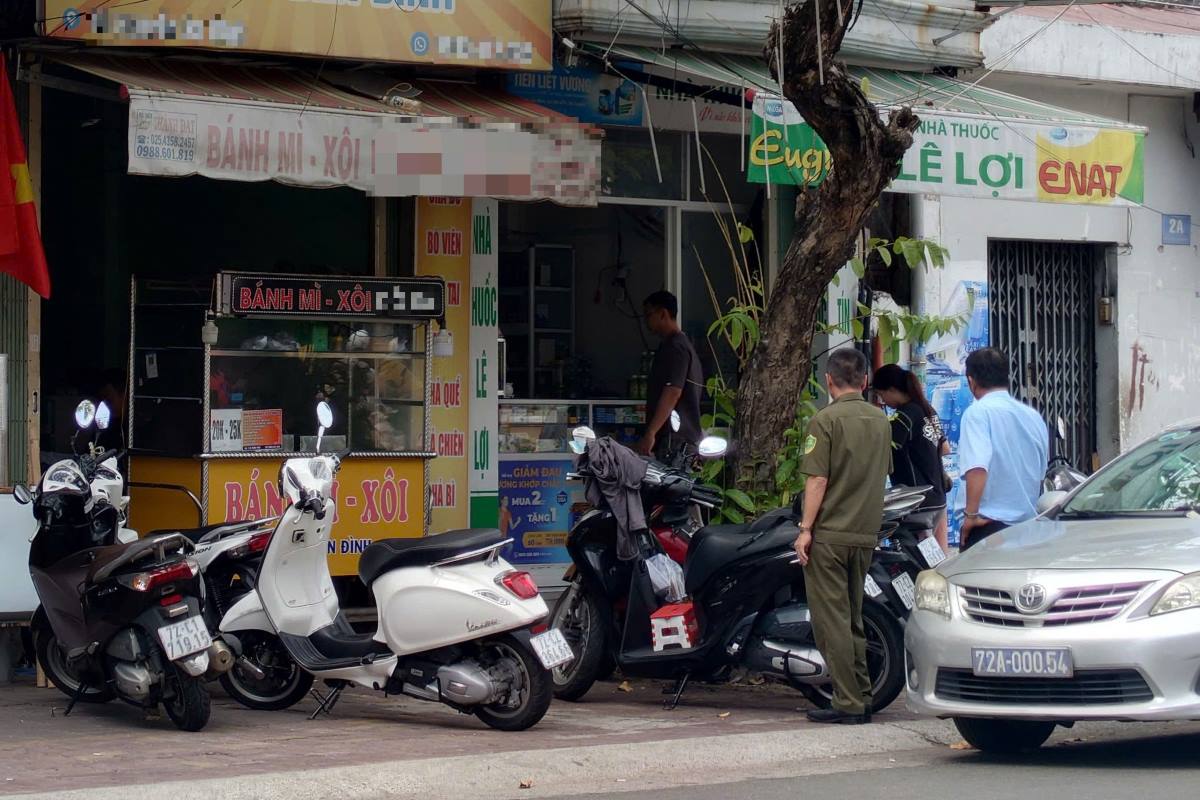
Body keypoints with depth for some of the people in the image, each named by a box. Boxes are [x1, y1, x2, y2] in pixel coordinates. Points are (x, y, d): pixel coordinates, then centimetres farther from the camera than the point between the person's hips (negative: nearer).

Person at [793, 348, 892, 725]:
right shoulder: (881, 421, 10)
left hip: (830, 534, -7)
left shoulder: (826, 420, -11)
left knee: (832, 621, -3)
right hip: (867, 534, 7)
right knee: (853, 619, 15)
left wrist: (805, 528, -11)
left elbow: (817, 480, -14)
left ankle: (848, 704, -6)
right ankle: (862, 699, 16)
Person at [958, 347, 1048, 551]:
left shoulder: (978, 412, -10)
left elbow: (977, 468, -23)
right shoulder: (1034, 416, 13)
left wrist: (972, 514, -18)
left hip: (990, 525, -7)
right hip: (1029, 522, 7)